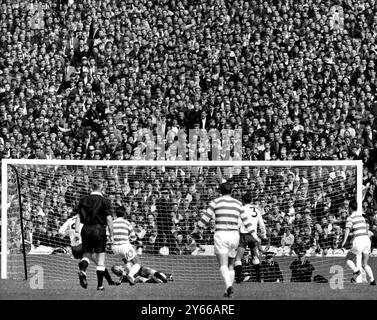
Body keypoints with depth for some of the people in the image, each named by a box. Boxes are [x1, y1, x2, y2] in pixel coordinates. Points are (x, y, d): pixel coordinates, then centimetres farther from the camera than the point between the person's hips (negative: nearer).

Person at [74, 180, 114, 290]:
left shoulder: (83, 200, 6)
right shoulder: (104, 201, -5)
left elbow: (78, 217, 3)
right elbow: (109, 219, -8)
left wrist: (77, 231, 5)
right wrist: (111, 234, -1)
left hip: (86, 229, 3)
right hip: (99, 229, -3)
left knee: (87, 254, 15)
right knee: (100, 258, 4)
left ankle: (82, 271, -17)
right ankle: (100, 285, 5)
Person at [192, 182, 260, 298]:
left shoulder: (216, 202, 0)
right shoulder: (238, 203, 10)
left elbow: (206, 217, -2)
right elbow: (246, 220, 11)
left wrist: (197, 229, 12)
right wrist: (254, 235, 17)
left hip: (220, 235, -3)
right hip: (234, 235, 3)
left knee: (223, 265, -9)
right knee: (230, 265, 16)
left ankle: (229, 285, -33)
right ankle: (229, 292, 12)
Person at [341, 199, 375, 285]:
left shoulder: (350, 218, -3)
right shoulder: (361, 216, 19)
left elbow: (347, 229, -18)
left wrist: (344, 241, -28)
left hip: (359, 241, -6)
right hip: (367, 239, 6)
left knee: (348, 259, 10)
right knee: (364, 264, 14)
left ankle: (356, 271, -16)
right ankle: (372, 280, -2)